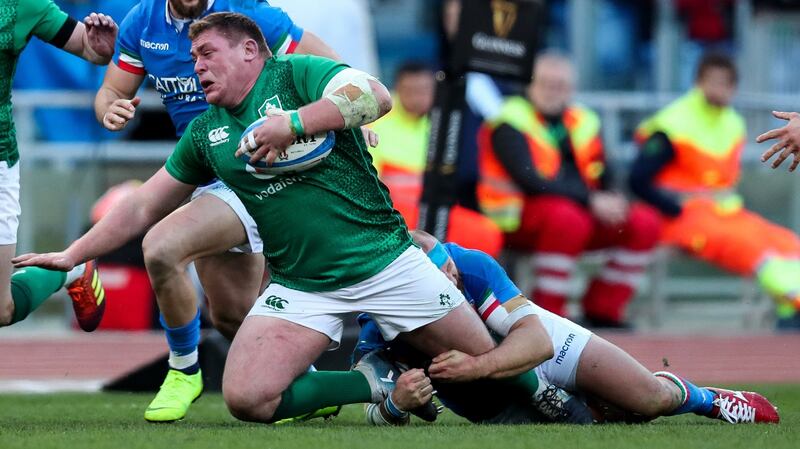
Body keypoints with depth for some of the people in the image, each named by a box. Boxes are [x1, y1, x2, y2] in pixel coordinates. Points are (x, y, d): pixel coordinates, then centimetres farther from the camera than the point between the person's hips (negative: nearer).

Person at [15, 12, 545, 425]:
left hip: (383, 258, -4)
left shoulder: (296, 74, -3)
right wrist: (71, 255, 17)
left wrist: (294, 123, -28)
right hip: (301, 287, 4)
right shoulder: (205, 132, 13)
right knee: (246, 399, -19)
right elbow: (144, 207, 21)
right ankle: (375, 384, 1)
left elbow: (377, 96, -21)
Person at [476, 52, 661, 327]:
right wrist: (591, 201, -24)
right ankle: (547, 312, -27)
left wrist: (612, 202, -14)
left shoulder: (582, 122, 13)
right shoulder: (510, 122, -8)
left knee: (644, 223, -8)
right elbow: (529, 180, -20)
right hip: (516, 221, -7)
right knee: (566, 217, -37)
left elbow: (603, 179, 11)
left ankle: (602, 311, -2)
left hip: (583, 213, 7)